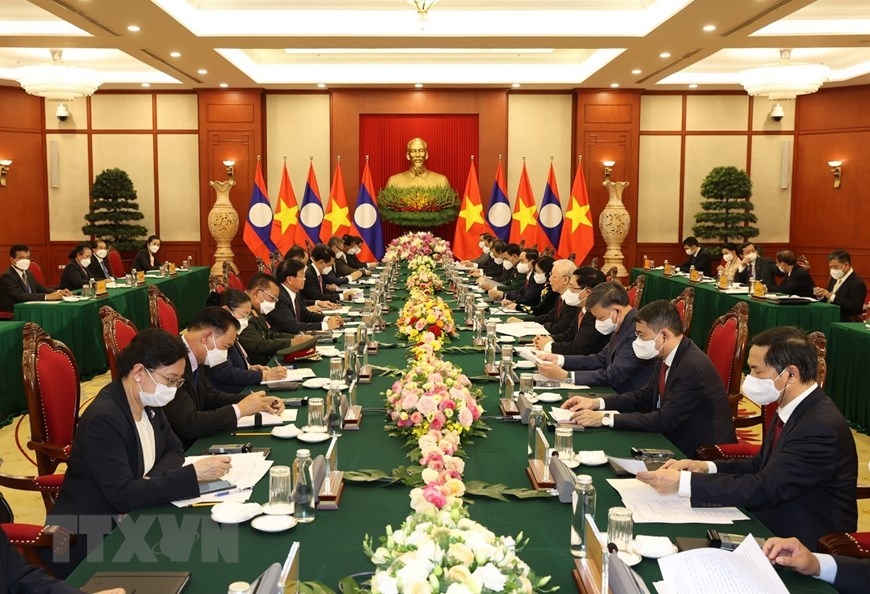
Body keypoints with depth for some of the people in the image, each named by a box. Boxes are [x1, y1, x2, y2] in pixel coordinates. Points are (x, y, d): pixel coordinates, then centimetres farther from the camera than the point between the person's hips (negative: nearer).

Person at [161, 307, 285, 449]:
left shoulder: (192, 360, 3)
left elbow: (211, 397, 15)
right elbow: (189, 424, -26)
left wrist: (258, 402, 3)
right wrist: (239, 409, -16)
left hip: (196, 442, 8)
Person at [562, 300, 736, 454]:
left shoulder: (694, 367, -26)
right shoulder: (665, 357, 0)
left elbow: (665, 420, -26)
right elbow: (645, 396, 12)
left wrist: (605, 419, -24)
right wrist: (597, 403, -1)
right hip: (675, 440, 8)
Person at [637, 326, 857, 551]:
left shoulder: (820, 427, -25)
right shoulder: (791, 410, 4)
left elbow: (764, 488, -27)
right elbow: (760, 465, 12)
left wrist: (682, 482, -26)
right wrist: (707, 467, -5)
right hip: (774, 527, 8)